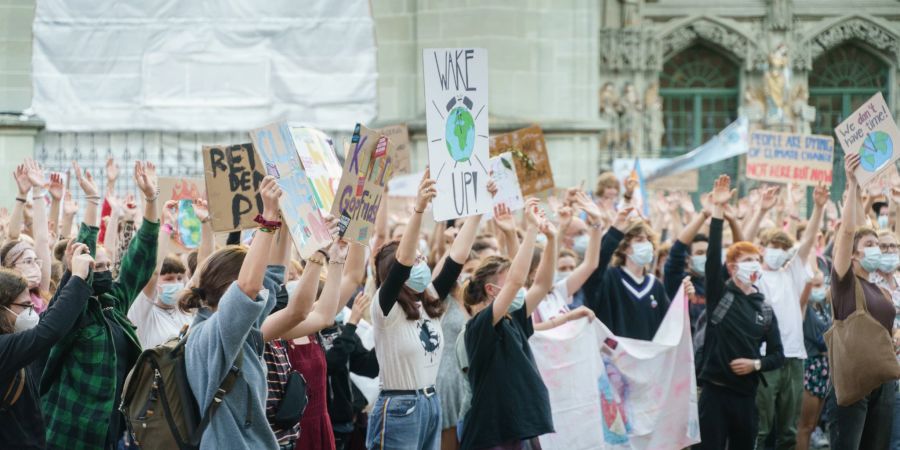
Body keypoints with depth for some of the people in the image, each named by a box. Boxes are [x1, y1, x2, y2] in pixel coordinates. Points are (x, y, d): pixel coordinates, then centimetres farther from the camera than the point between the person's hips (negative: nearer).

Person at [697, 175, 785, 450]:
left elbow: (777, 355, 12)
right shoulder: (720, 294, -1)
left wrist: (756, 364, -9)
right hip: (715, 391, -4)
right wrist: (718, 211, -21)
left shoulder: (764, 308, 10)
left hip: (746, 394, 4)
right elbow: (712, 256, -15)